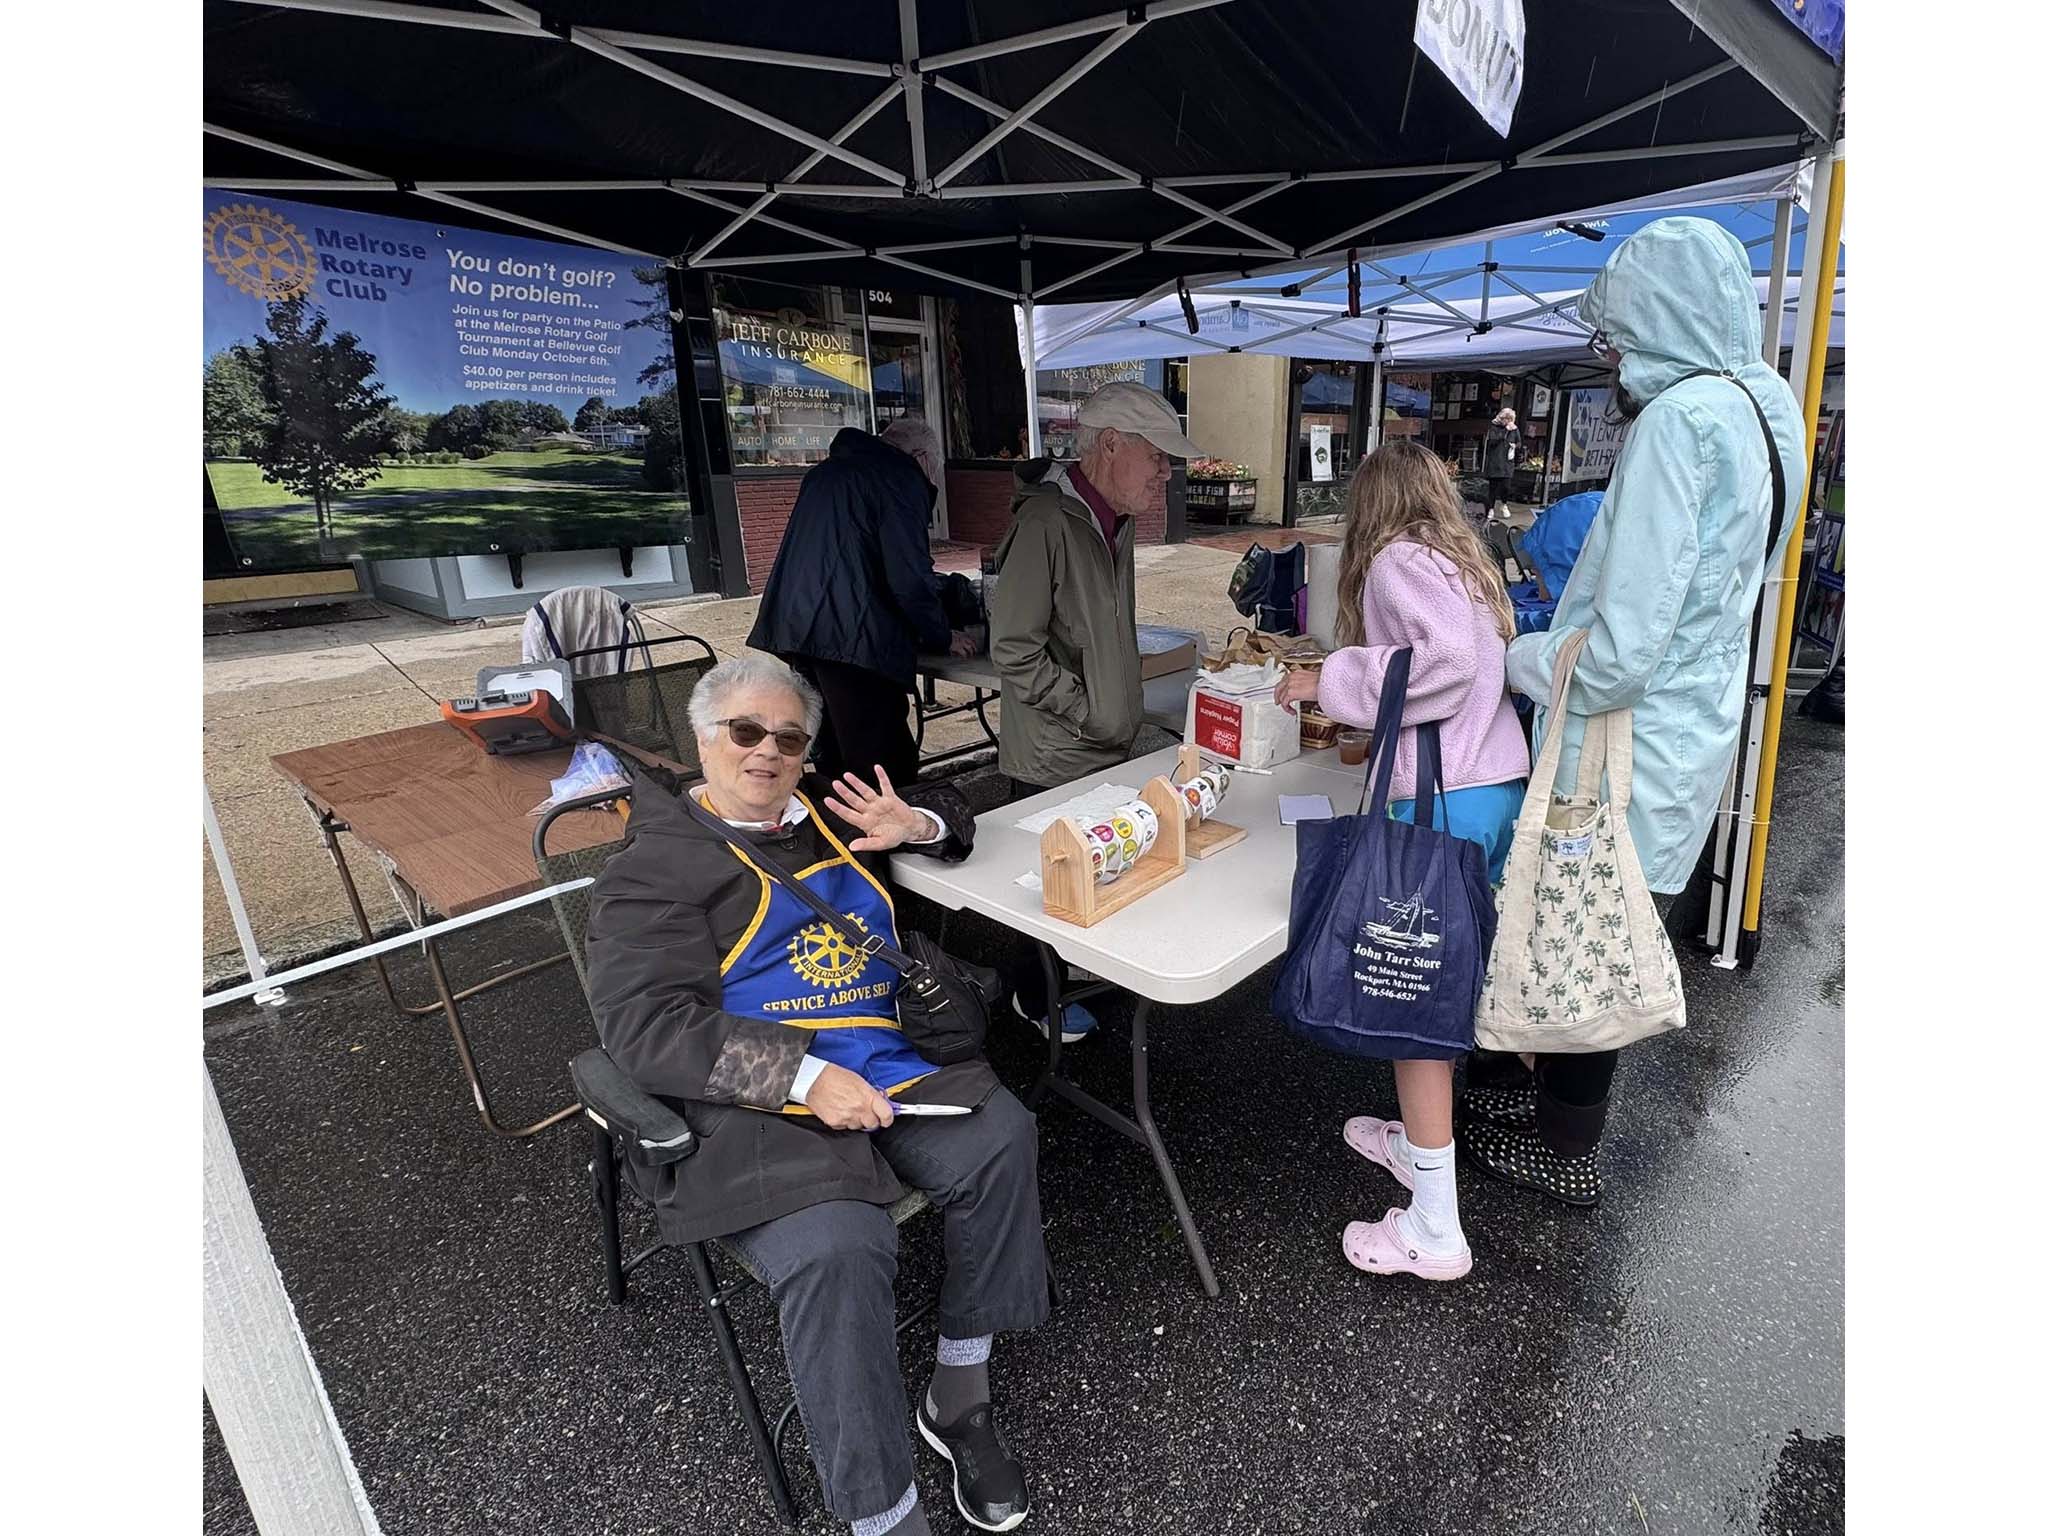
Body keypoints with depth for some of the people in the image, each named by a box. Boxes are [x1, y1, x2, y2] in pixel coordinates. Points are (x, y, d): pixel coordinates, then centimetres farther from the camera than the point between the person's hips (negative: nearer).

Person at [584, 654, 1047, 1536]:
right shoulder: (653, 866, 2)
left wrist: (918, 824, 5)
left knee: (999, 1136, -21)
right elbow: (645, 1024, -10)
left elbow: (948, 811, 32)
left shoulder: (833, 818, 18)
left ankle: (959, 1395, -1)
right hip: (755, 1104, -5)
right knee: (836, 1251, -31)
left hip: (888, 1071, 5)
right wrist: (807, 1076, -22)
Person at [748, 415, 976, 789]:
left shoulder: (826, 471, 23)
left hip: (791, 628, 9)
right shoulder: (902, 480, -4)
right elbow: (911, 578, -11)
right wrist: (942, 636, 5)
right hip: (852, 638, -9)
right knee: (886, 770, -5)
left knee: (833, 755, 19)